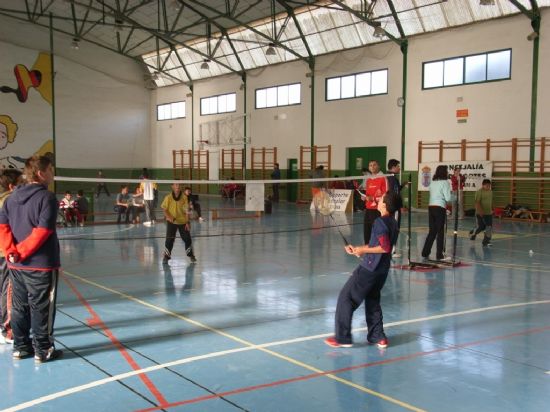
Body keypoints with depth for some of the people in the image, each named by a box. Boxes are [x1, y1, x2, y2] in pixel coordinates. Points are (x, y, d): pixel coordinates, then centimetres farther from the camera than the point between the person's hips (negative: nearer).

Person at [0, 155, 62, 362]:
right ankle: (43, 350, 11)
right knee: (41, 308, 3)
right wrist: (21, 251, -13)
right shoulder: (47, 197, -13)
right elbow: (42, 232, -21)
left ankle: (21, 347, 25)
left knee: (20, 307, 15)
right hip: (41, 264, -7)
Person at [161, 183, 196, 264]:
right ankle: (166, 256, 8)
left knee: (187, 238, 5)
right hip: (172, 222, -1)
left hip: (183, 221, 1)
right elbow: (164, 209, -3)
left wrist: (187, 222, -7)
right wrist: (168, 217, -20)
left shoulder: (184, 197, -7)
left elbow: (186, 211, -4)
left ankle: (191, 255, 24)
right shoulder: (168, 197, -10)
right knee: (169, 239, -7)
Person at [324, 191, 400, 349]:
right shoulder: (392, 222, 11)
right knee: (372, 301, 20)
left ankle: (342, 338, 3)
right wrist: (357, 248, 15)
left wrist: (363, 250, -14)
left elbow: (385, 247, -23)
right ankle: (378, 337, 21)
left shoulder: (380, 222, -16)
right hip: (382, 269, 9)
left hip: (370, 268, -9)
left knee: (346, 298, 0)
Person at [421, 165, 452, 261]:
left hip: (431, 207, 6)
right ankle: (439, 255, 5)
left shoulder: (432, 182, 11)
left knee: (432, 231, 13)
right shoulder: (445, 182, -7)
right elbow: (448, 198, -11)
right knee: (440, 232, 3)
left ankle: (425, 253, 13)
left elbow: (434, 195, 11)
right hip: (440, 208, -6)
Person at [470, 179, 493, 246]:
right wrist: (480, 211, -26)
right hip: (480, 213, -6)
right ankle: (473, 233, 34)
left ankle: (486, 241, 2)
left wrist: (491, 210, 16)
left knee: (489, 227, -4)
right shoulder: (479, 192, -13)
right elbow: (477, 202, -19)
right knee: (481, 227, 4)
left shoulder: (490, 192, 9)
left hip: (489, 213, 6)